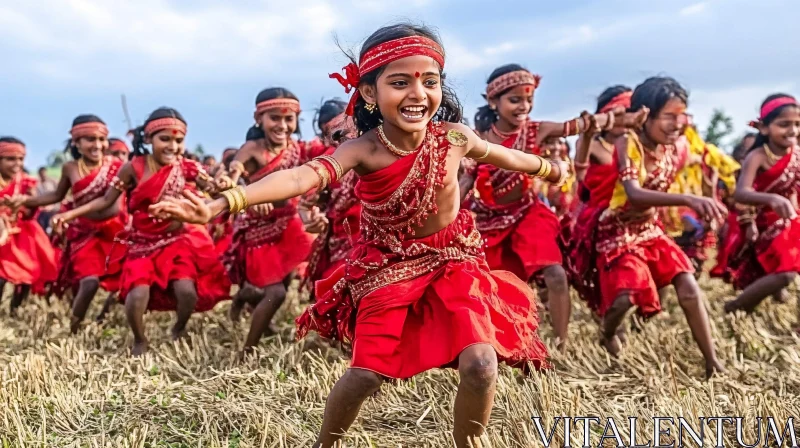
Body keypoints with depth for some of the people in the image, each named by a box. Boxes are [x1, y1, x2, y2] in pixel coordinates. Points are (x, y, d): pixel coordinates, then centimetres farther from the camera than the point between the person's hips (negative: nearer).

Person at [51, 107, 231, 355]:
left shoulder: (186, 167, -8)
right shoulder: (134, 168, -11)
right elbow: (106, 200, -5)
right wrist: (71, 214, -14)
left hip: (178, 240, 1)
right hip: (143, 244, 0)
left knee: (187, 290, -16)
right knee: (137, 295, -17)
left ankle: (180, 329, 20)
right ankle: (139, 341, 15)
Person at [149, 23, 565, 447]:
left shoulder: (455, 137, -15)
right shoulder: (365, 149, -24)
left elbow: (501, 155, 8)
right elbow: (303, 176, -39)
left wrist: (550, 168, 27)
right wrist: (220, 204, -54)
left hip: (451, 263, 2)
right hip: (386, 268, -1)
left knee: (480, 363, -15)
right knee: (366, 372, -3)